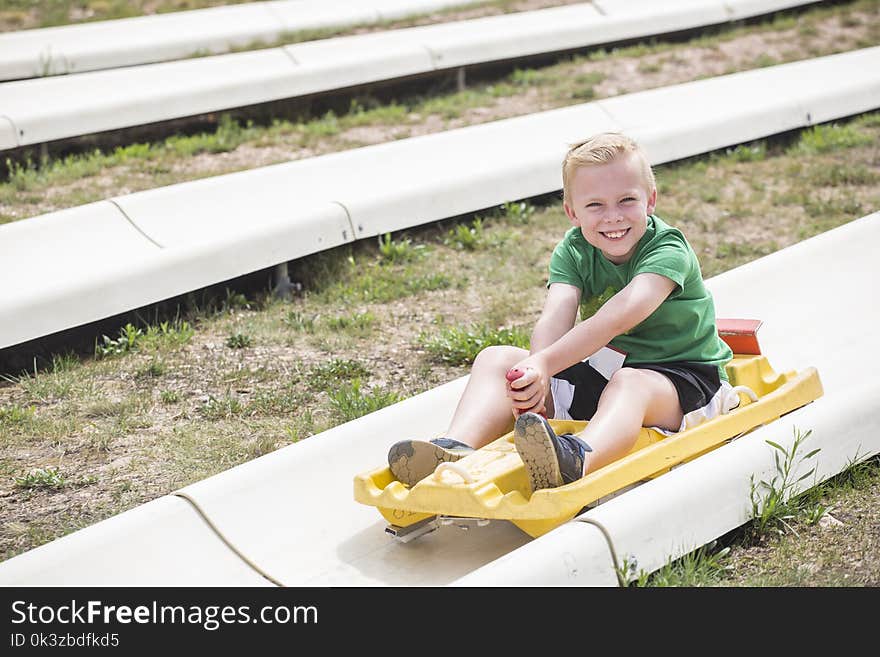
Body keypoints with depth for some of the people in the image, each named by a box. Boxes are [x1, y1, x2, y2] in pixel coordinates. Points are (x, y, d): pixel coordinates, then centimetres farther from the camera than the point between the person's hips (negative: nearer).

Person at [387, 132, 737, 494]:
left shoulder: (669, 250, -17)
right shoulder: (573, 250, -2)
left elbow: (619, 317, -36)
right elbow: (555, 319, -21)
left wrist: (545, 363, -48)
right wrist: (537, 371, -44)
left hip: (681, 377, -5)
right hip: (600, 371, 6)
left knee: (629, 384, -41)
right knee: (496, 358, -10)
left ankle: (576, 460, -73)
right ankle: (457, 447, -38)